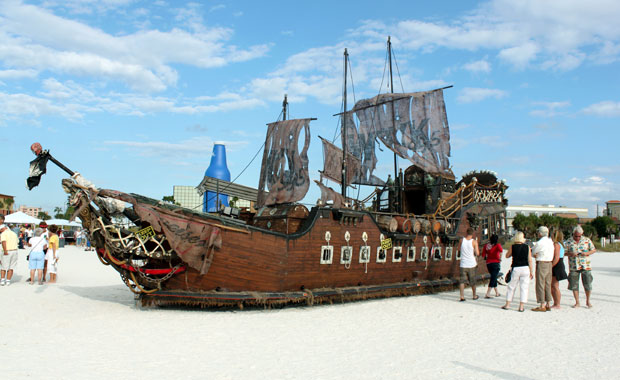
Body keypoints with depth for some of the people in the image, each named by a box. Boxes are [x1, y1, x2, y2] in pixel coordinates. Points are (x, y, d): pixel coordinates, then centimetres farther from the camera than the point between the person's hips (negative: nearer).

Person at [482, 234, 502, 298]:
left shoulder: (486, 245, 5)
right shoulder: (497, 245, -7)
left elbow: (483, 255, 5)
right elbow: (501, 250, -28)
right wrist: (500, 258, -16)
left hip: (488, 263, 5)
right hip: (495, 263, -5)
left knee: (494, 277, 19)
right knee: (493, 278, -5)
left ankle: (497, 293, 28)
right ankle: (488, 294, -14)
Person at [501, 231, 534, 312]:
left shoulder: (513, 247, -4)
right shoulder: (527, 247, -2)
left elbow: (507, 256, 10)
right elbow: (530, 261, -2)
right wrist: (531, 272, 3)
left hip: (515, 268, 0)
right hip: (525, 269, 0)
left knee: (511, 287, 11)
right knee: (524, 288, 5)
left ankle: (507, 304, 16)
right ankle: (521, 306, 3)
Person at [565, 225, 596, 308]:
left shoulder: (587, 240, 5)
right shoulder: (569, 242, 5)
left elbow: (594, 250, 8)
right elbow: (565, 252, 4)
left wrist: (587, 253, -11)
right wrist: (570, 254, -17)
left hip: (585, 266, 0)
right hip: (573, 266, 0)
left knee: (588, 284, 0)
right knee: (574, 285, 2)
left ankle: (588, 301, 19)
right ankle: (577, 302, 15)